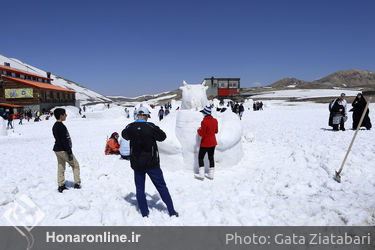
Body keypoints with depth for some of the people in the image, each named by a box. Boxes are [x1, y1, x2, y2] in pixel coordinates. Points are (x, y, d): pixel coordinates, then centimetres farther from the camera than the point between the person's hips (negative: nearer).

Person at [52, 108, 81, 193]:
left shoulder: (55, 126, 11)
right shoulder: (61, 126, -20)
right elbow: (64, 140, -22)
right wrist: (69, 152, -19)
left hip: (57, 149, 9)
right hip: (63, 150, -9)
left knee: (61, 167, 15)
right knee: (75, 165, 5)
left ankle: (61, 185, 19)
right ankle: (77, 183, 8)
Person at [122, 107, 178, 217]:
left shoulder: (130, 127, -5)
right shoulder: (151, 127, -15)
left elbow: (124, 135, 16)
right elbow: (163, 137, -3)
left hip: (137, 164, 2)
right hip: (152, 163, -2)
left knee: (140, 189, 15)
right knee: (161, 186, 10)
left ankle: (145, 214, 17)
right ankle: (172, 211, 15)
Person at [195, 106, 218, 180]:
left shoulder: (204, 122, -22)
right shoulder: (215, 120, -2)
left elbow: (202, 134, -18)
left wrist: (198, 130, 1)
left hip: (205, 143, -6)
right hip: (213, 142, 6)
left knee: (200, 157, 8)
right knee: (211, 157, 14)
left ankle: (201, 175, 8)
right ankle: (211, 175, 19)